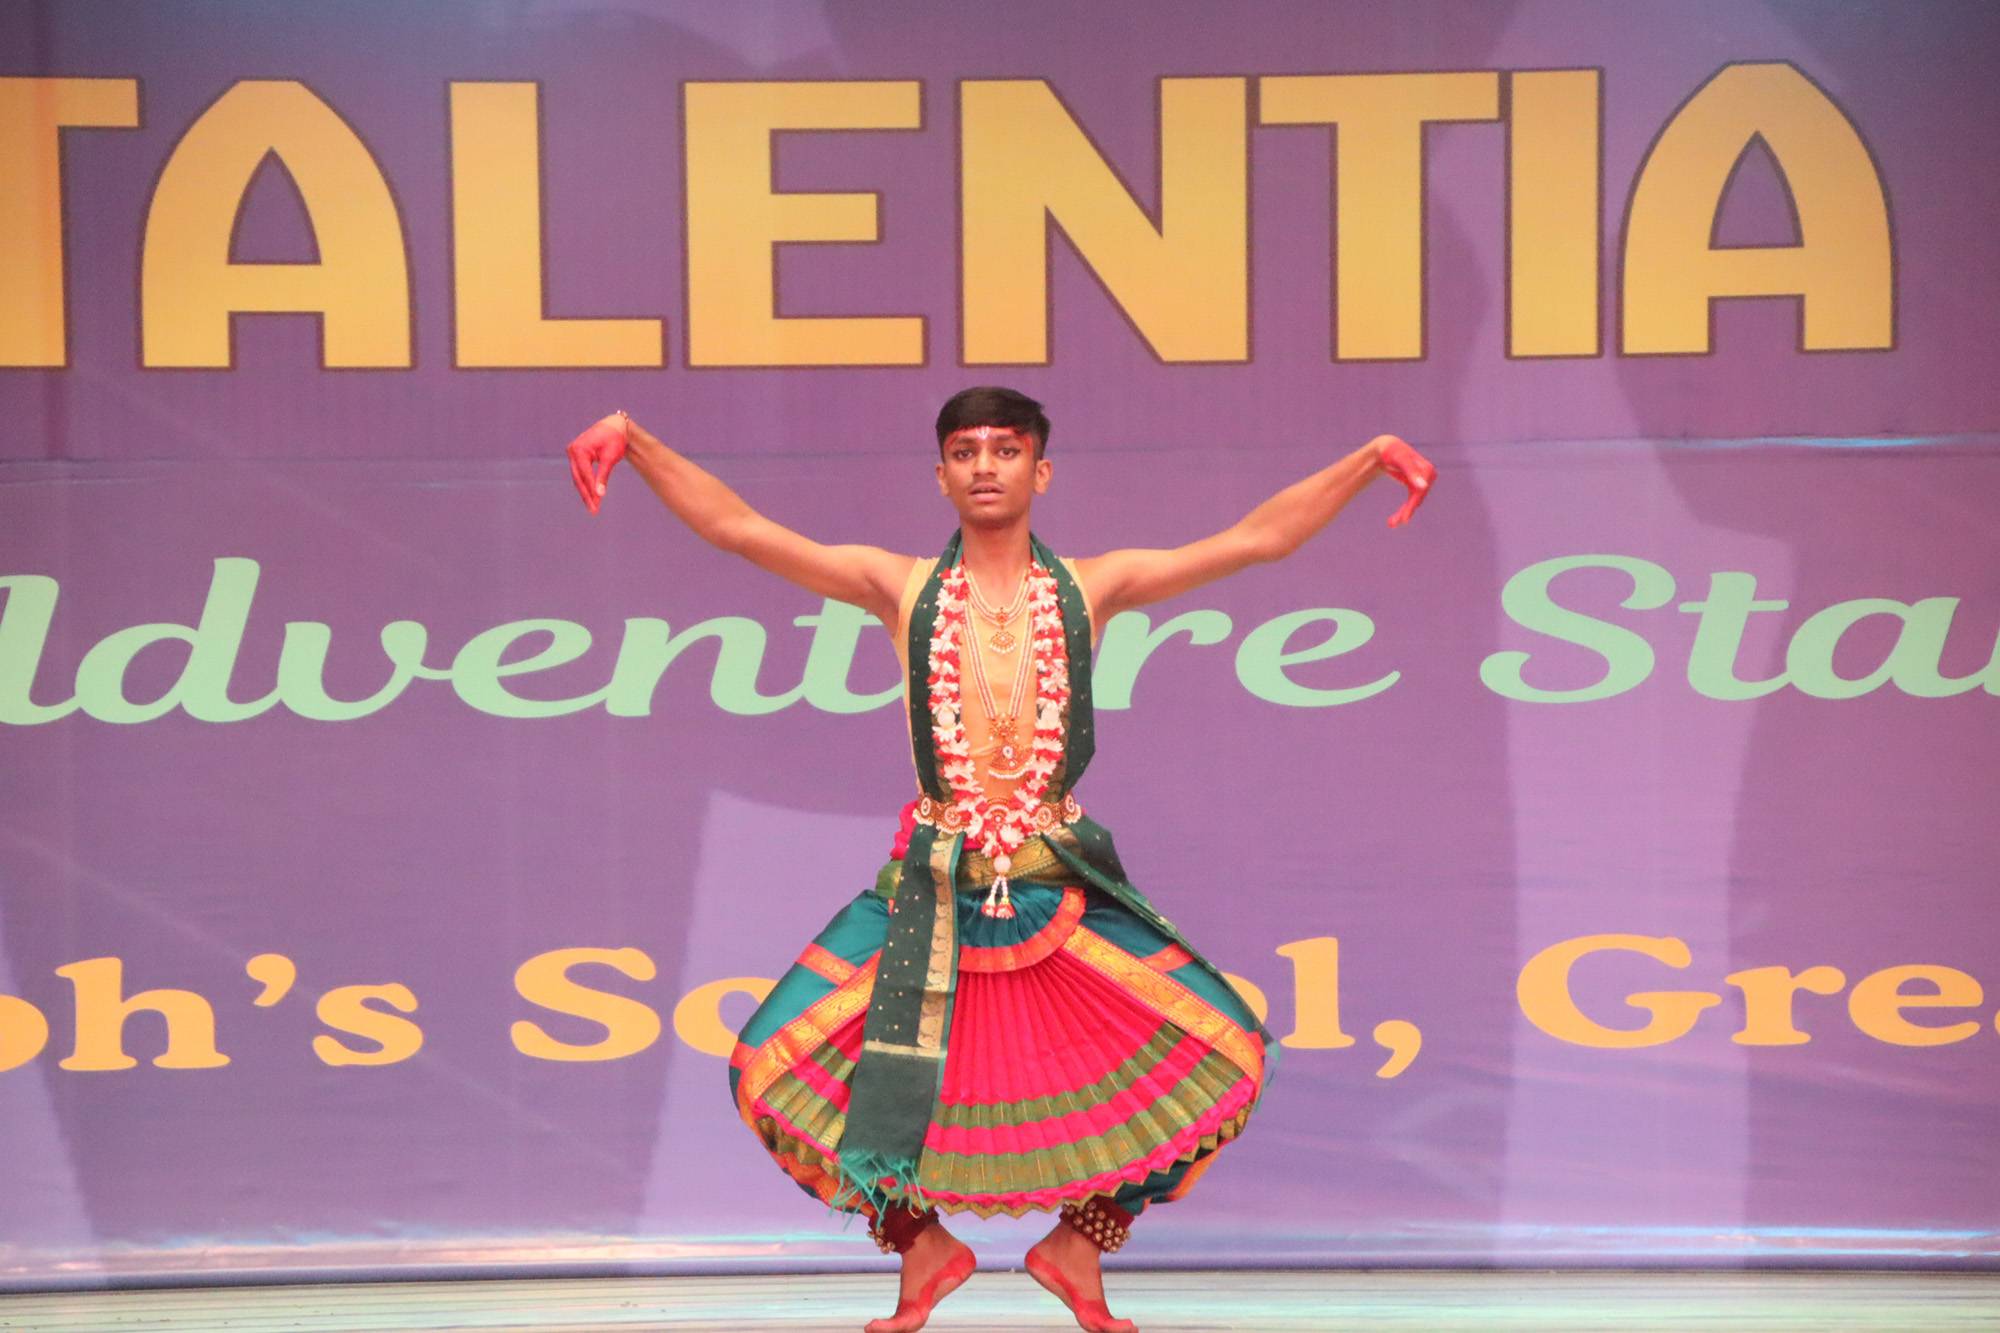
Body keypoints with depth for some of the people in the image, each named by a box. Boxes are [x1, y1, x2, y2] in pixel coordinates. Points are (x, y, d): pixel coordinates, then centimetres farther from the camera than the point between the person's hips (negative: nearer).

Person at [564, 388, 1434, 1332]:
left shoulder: (1090, 588, 5)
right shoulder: (901, 588, 3)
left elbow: (1258, 538, 1)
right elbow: (736, 526, -3)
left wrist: (1368, 462, -9)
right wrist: (635, 442, -14)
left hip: (1063, 888, 0)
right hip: (931, 889, 0)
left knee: (1221, 1057, -11)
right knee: (773, 1069, -12)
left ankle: (1078, 1250, 13)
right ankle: (922, 1248, 14)